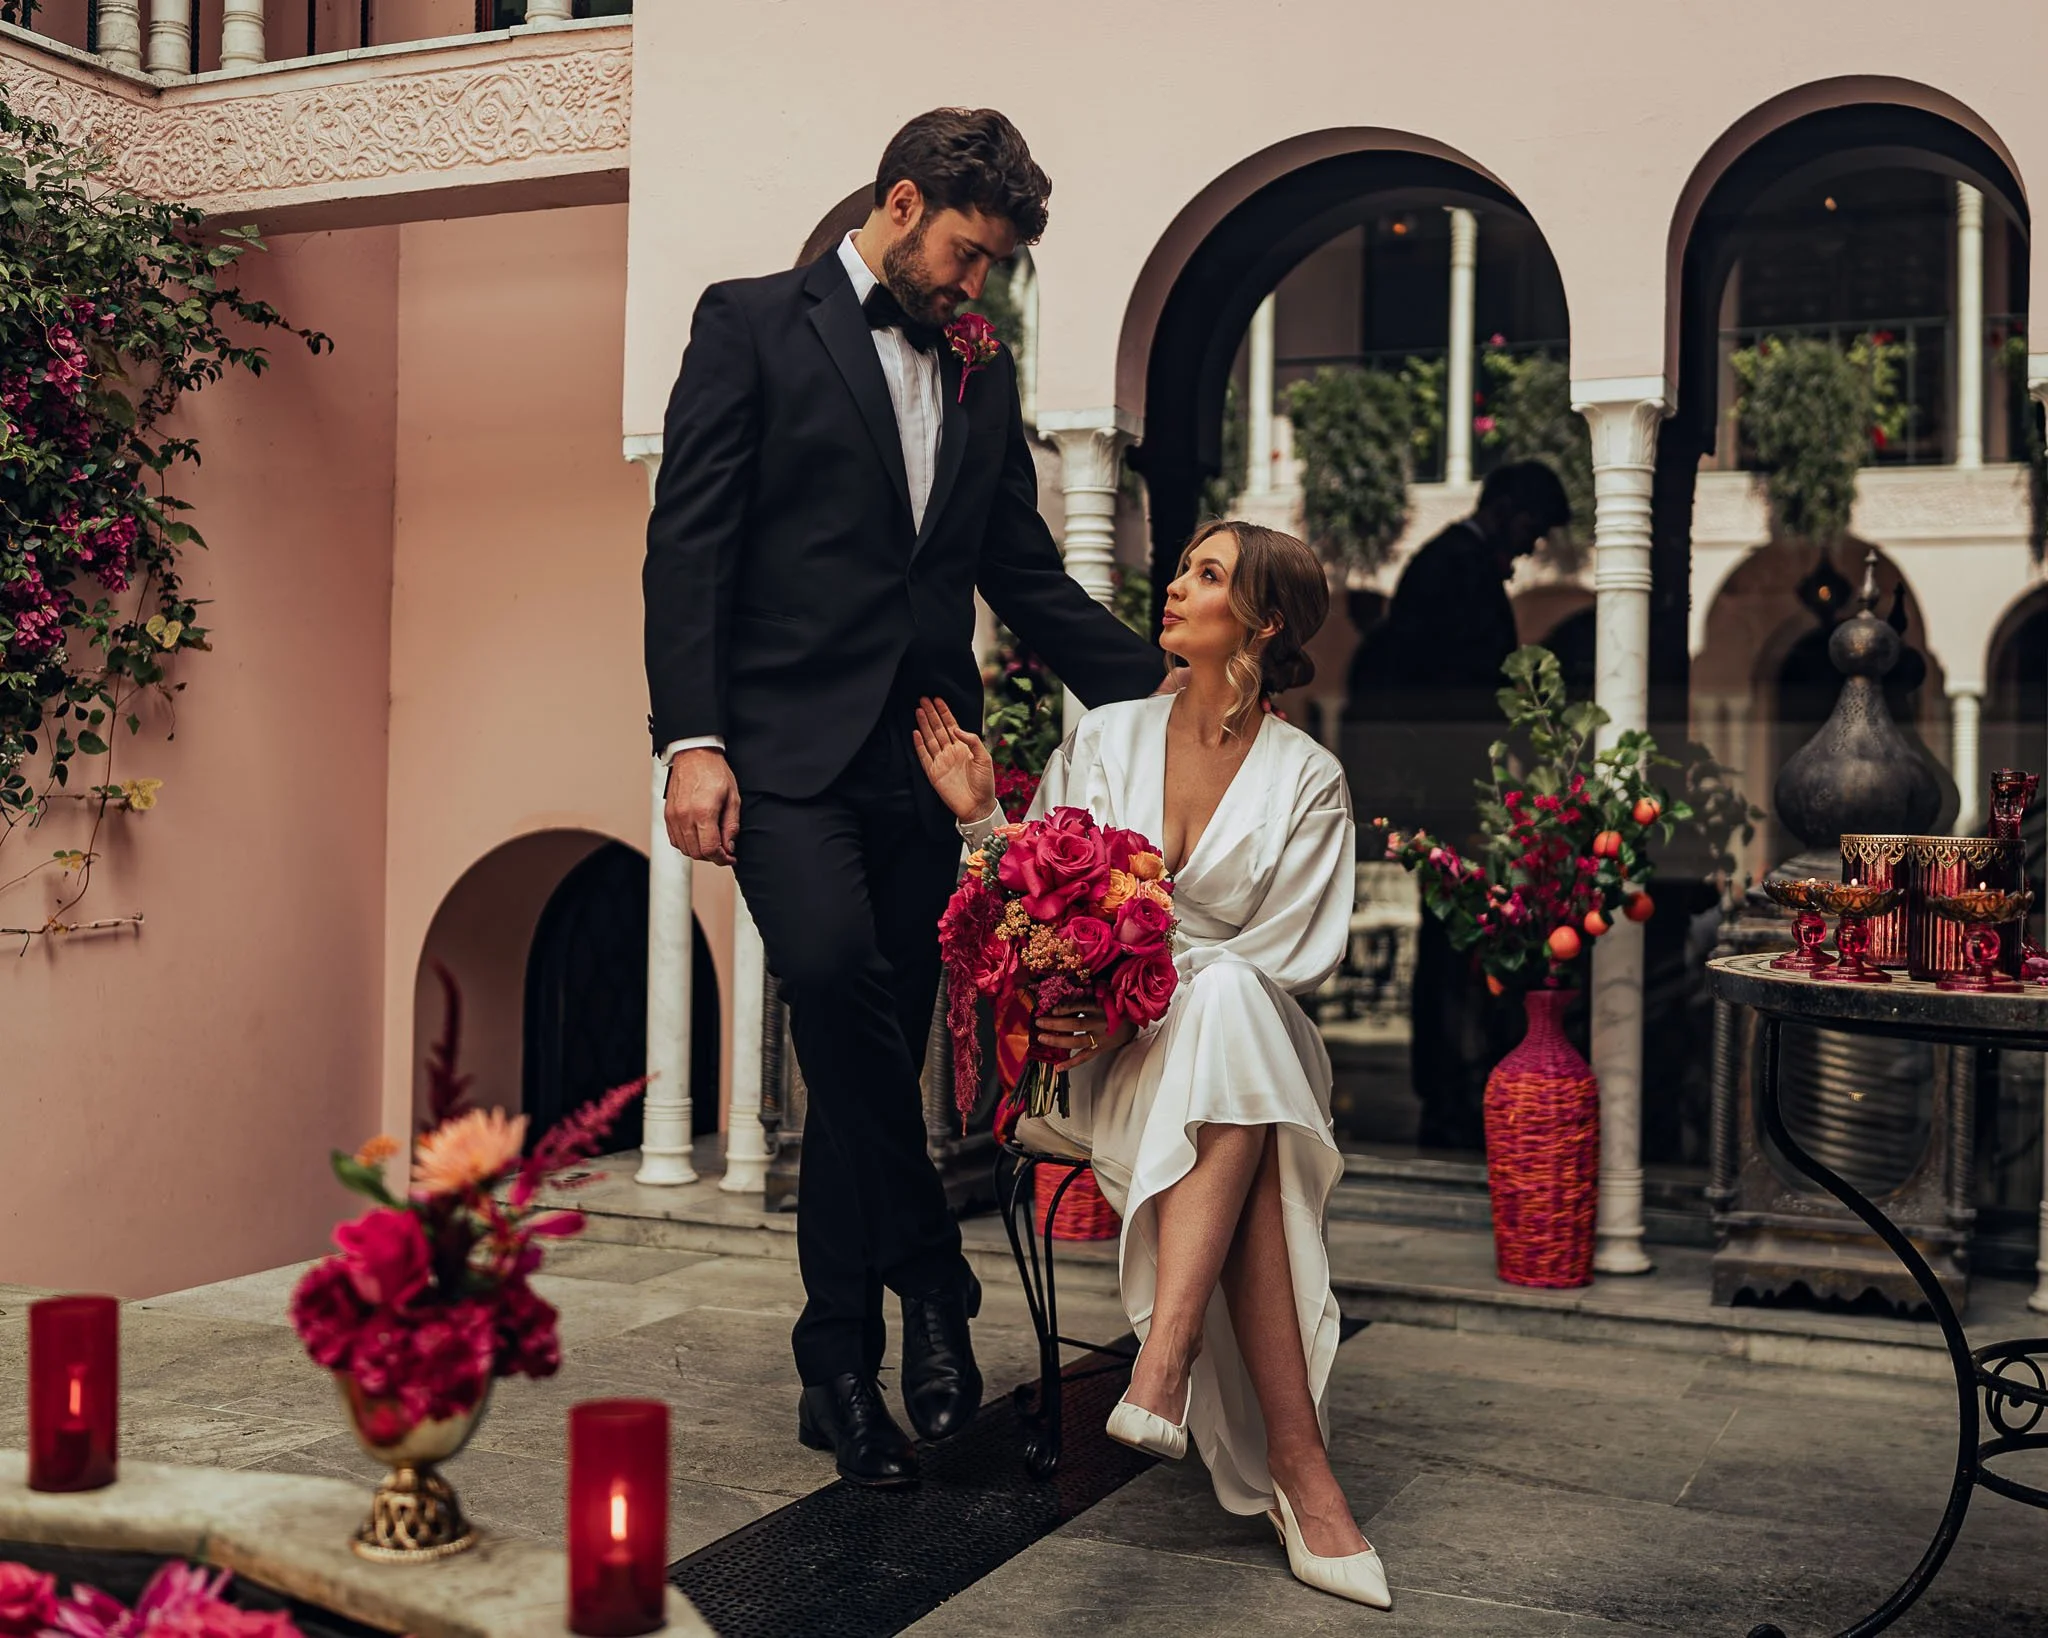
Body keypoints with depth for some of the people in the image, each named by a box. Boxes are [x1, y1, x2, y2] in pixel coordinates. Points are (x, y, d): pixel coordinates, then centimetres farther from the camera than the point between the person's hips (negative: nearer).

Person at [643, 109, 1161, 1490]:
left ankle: (840, 1373, 14)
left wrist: (1163, 689, 8)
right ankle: (931, 1280, -10)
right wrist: (692, 736, -13)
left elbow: (1027, 576, 20)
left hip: (920, 755, 5)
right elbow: (689, 541, -3)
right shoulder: (753, 326, 4)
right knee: (836, 972, -28)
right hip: (788, 742, -4)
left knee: (872, 1054, 5)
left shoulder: (985, 379, 19)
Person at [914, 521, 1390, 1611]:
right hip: (1097, 1048, 0)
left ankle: (1164, 1365, -44)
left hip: (1243, 1039, 0)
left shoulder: (1307, 780, 3)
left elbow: (1286, 959, -5)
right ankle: (1298, 1465, -37)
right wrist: (981, 817, -6)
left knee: (1226, 1007, -38)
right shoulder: (1104, 741, 8)